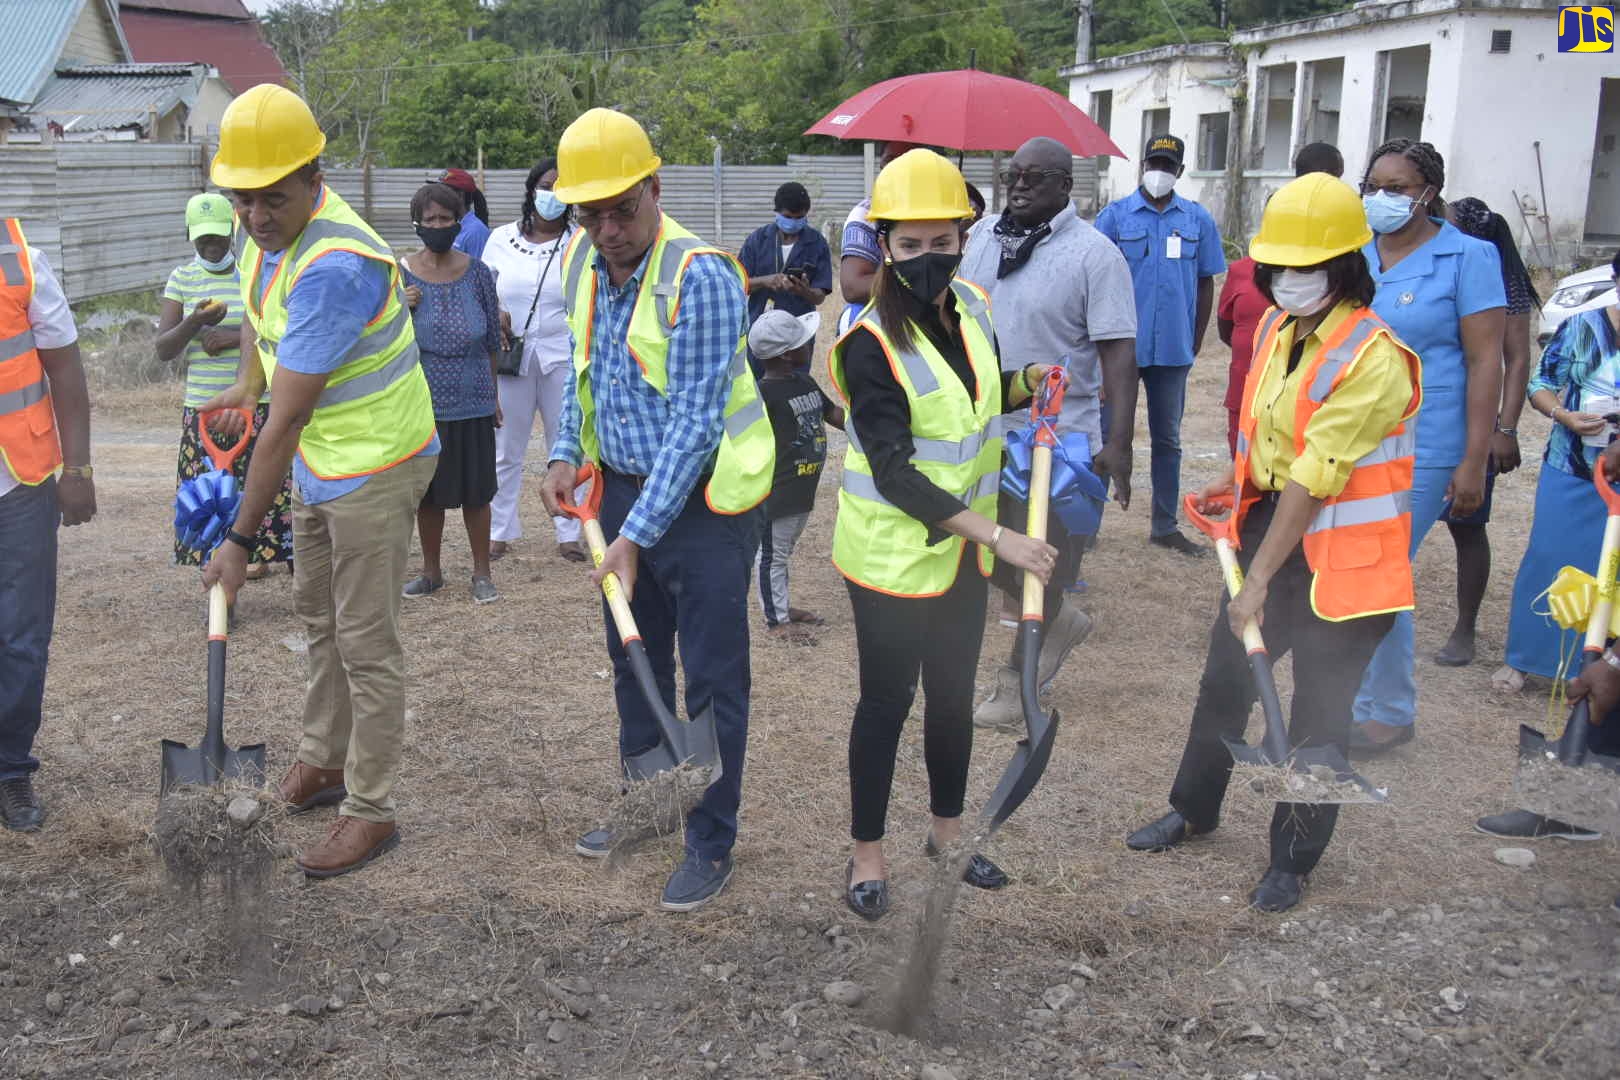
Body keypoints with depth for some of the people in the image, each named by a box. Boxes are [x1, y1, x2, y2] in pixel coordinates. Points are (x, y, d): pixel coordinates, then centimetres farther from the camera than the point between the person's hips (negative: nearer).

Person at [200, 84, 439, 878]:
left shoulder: (333, 267, -32)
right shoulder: (270, 228, -3)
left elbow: (285, 423, -31)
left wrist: (240, 541, -27)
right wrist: (249, 380, 9)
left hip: (375, 463, -10)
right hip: (319, 456, 10)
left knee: (366, 642, -3)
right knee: (318, 614, 21)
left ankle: (371, 812, 9)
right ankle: (324, 762, 38)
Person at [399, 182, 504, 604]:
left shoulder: (477, 272, 0)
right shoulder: (400, 273, -2)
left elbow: (492, 339, 8)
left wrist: (494, 396, 11)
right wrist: (402, 309, -16)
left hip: (472, 401, 0)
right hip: (423, 402, 0)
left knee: (476, 491, 5)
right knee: (428, 492, 11)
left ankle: (482, 573, 19)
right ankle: (431, 571, 26)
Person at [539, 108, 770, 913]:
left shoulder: (700, 278, -23)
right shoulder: (581, 265, 1)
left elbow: (694, 423, -25)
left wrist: (636, 535, -26)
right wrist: (566, 455, 3)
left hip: (703, 499, -7)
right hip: (621, 486, 7)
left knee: (712, 681, 2)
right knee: (634, 663, 20)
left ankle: (711, 845, 16)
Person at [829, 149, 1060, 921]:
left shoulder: (975, 309, 0)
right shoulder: (871, 342, -20)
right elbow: (893, 472, -25)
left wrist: (1027, 381, -2)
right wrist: (999, 535, -30)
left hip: (962, 552, 6)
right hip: (891, 557, -6)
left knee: (954, 694, 19)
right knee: (886, 701, 6)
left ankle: (947, 829, 39)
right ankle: (867, 851, 24)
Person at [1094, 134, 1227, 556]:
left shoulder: (1198, 220, 4)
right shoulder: (1115, 215, -2)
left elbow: (1205, 283, 8)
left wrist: (1195, 342, 5)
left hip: (1173, 349, 3)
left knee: (1168, 438, 12)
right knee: (1109, 434, 5)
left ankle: (1165, 526, 23)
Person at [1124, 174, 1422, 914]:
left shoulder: (1372, 359, -23)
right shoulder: (1277, 326, 1)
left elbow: (1311, 482, -25)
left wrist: (1259, 581, -23)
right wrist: (1235, 485, 11)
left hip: (1339, 556, -7)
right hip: (1271, 524, 8)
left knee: (1319, 715, 6)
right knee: (1225, 676, 19)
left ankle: (1293, 860, 25)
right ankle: (1193, 808, 40)